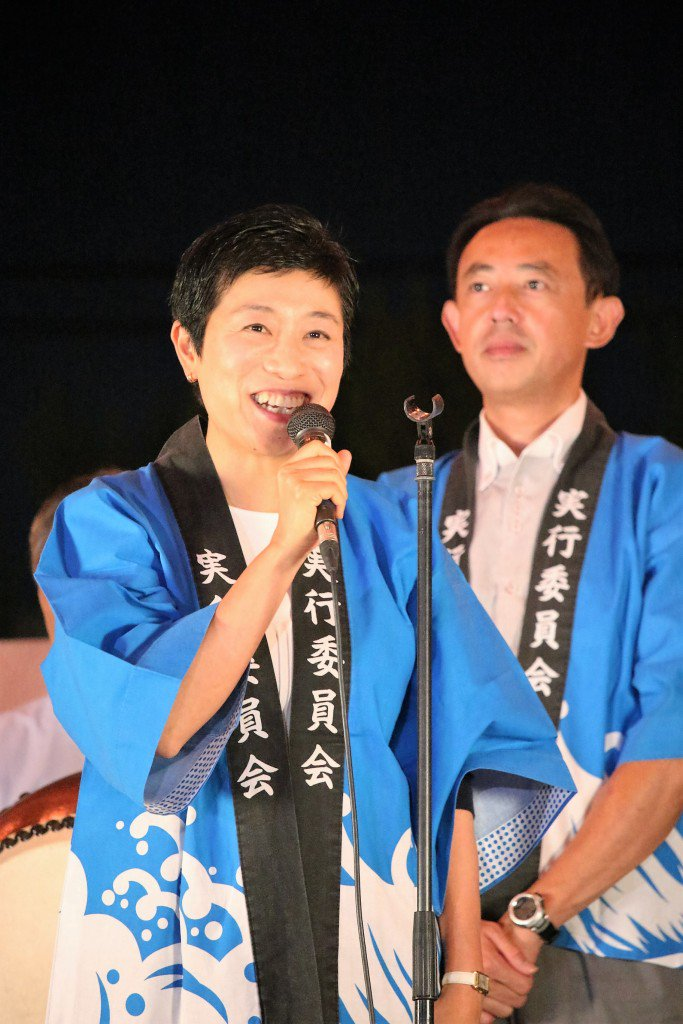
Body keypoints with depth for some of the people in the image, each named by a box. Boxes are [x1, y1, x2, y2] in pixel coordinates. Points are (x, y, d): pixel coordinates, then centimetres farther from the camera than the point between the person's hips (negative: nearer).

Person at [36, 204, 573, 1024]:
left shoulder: (382, 532, 4)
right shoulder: (111, 524, -4)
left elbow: (454, 761, 4)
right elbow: (147, 732, -18)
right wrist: (283, 551, -24)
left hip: (362, 937, 3)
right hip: (171, 947, -3)